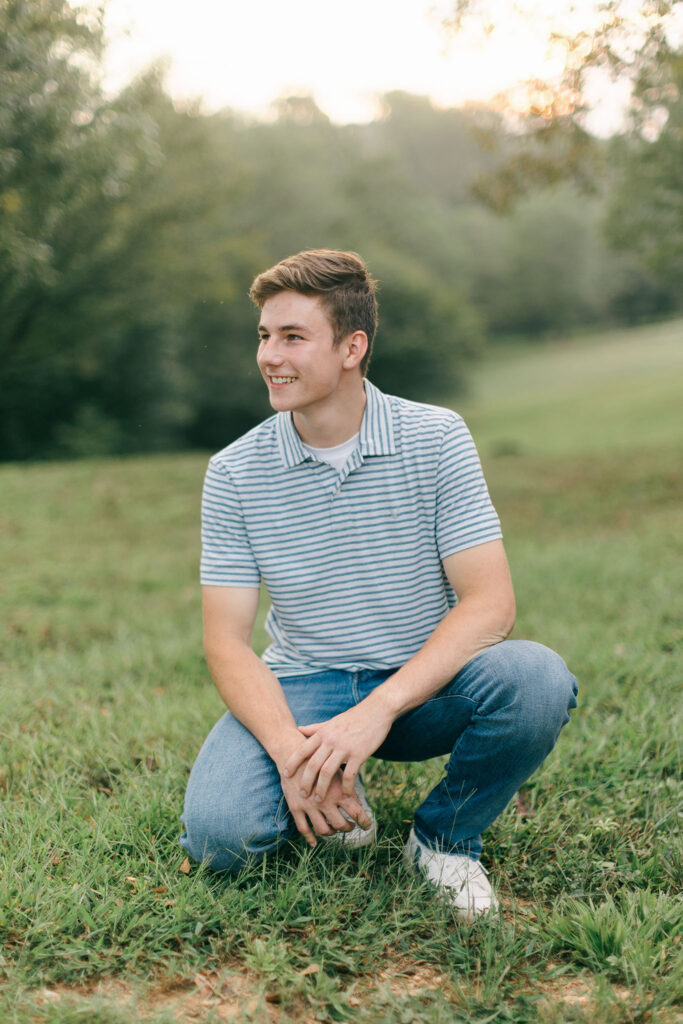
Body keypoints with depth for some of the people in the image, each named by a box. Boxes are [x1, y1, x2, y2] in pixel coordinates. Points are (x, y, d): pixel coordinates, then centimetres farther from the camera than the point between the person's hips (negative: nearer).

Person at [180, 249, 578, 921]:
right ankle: (332, 791, 9)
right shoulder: (234, 472, -5)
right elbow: (227, 643, -7)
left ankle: (444, 838, -2)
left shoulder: (436, 438, -9)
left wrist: (377, 711, -28)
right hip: (301, 691, 0)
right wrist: (290, 750, -25)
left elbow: (490, 602, -15)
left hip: (423, 687, 0)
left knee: (536, 681, -32)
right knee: (218, 833, -27)